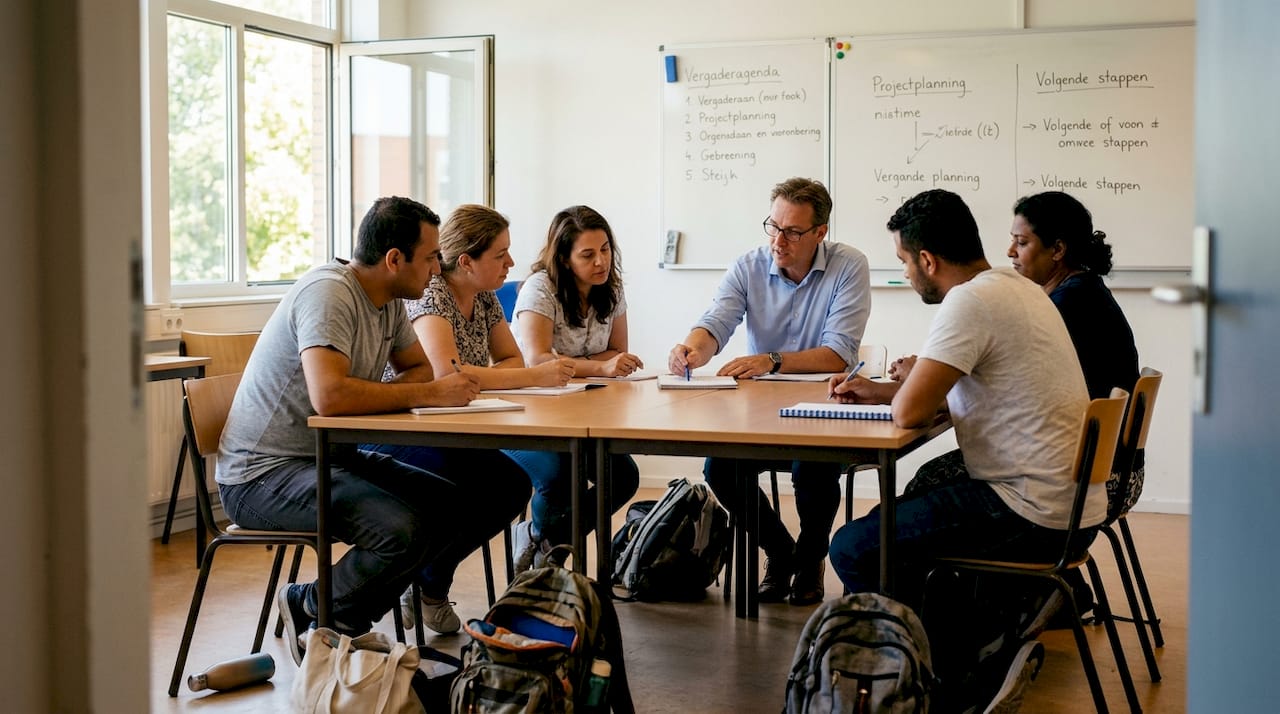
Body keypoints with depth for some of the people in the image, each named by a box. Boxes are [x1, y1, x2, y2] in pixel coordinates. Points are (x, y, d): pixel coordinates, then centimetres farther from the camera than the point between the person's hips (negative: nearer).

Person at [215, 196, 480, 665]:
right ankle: (314, 609, -1)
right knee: (402, 528, -28)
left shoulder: (388, 300, 7)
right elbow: (329, 396, -36)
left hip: (329, 456, 10)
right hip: (261, 473, -10)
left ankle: (347, 615, 7)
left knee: (448, 504, -2)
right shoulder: (329, 293, -22)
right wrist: (429, 393, -27)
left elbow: (417, 367, 16)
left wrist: (375, 398, -9)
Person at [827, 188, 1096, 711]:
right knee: (923, 486, 30)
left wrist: (897, 391, 2)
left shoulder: (970, 301, -17)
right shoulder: (1015, 287, 13)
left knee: (854, 549, -6)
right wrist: (881, 390, 19)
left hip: (1034, 512, -10)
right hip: (1072, 501, 10)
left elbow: (910, 411, -21)